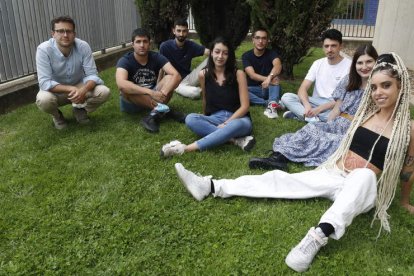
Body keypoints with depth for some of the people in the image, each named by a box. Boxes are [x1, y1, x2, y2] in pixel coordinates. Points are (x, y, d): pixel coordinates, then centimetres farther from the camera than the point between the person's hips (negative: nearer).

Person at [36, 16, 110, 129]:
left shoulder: (83, 46, -20)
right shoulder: (43, 50, -25)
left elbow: (92, 75, -20)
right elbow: (44, 82, -28)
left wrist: (84, 90, -43)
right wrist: (71, 89, -42)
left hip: (79, 86, 2)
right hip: (56, 90, -2)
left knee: (104, 92, -23)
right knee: (43, 99, -35)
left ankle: (80, 110, 9)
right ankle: (57, 115, 4)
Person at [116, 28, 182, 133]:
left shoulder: (156, 57, -9)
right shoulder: (125, 60, -17)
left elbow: (176, 75, -22)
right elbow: (121, 84, -37)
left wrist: (163, 93, -39)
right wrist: (150, 92, -44)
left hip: (153, 98, 3)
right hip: (132, 102, -2)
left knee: (170, 78, -21)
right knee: (126, 88, -35)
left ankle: (155, 115, -34)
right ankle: (162, 109, -31)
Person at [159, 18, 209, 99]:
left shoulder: (191, 45, -3)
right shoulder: (165, 46, -13)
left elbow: (207, 52, -17)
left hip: (188, 77, 4)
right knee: (194, 92, -36)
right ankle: (202, 89, 0)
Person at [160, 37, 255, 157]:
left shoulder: (238, 74, -7)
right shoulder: (203, 74, -1)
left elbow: (245, 106, -9)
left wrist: (226, 124, -18)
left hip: (237, 118, -2)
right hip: (214, 119, 3)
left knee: (239, 125, -39)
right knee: (190, 119, -26)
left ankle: (186, 148, -37)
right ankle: (235, 139, -30)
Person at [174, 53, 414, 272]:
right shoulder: (365, 113, 6)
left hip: (363, 190, -4)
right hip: (333, 175, 4)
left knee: (364, 174, -41)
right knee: (280, 179, -11)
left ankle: (319, 236, -57)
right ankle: (212, 187, -16)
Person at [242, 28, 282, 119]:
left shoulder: (271, 53, -5)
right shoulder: (246, 56, -5)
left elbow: (278, 66, -28)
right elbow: (252, 75, -20)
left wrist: (269, 77, -49)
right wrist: (268, 79, -38)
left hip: (269, 89, 0)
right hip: (253, 89, 0)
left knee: (274, 76, -29)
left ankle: (272, 103, -45)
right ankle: (268, 103, -34)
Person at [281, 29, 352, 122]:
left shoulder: (349, 65, -7)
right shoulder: (318, 63, 6)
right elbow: (303, 88, -2)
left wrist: (319, 109, -24)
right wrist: (307, 105, -25)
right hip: (315, 102, 4)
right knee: (286, 97, -16)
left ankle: (300, 113, -27)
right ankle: (313, 118, -33)